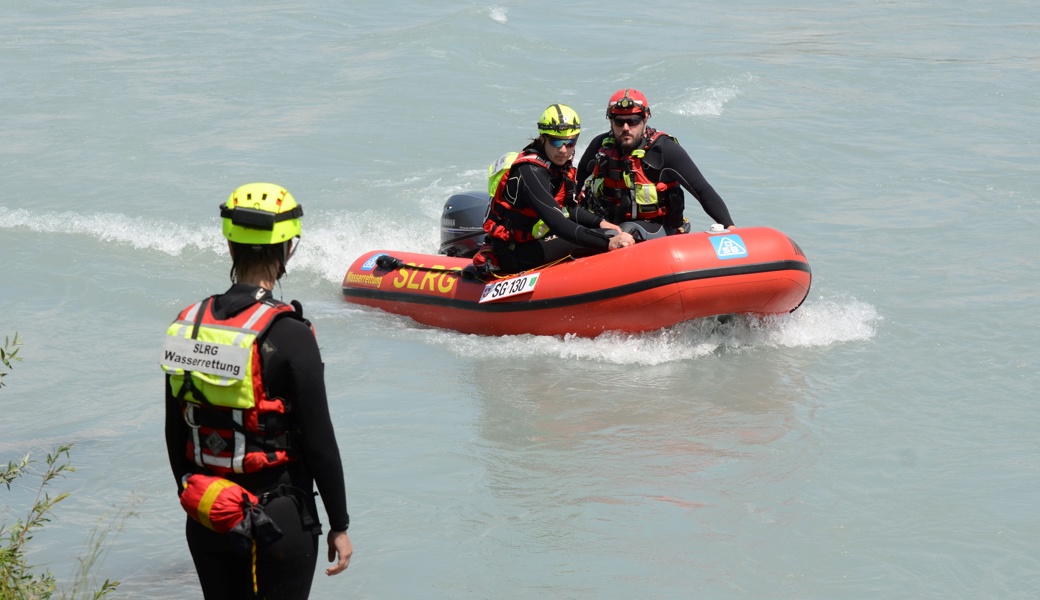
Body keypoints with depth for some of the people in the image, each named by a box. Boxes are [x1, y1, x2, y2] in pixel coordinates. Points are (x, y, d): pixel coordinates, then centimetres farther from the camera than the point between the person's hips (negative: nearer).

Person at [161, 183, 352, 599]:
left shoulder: (186, 325, 1)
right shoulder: (288, 335, -16)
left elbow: (175, 434, 9)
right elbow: (320, 442, -13)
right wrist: (339, 525, -5)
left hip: (205, 523, 5)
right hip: (278, 519, -5)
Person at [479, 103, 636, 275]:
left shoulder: (559, 164, 4)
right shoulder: (530, 172, -25)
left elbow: (568, 208, 18)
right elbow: (557, 224, -36)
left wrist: (600, 222, 1)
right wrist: (608, 242, -42)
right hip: (514, 255, -10)